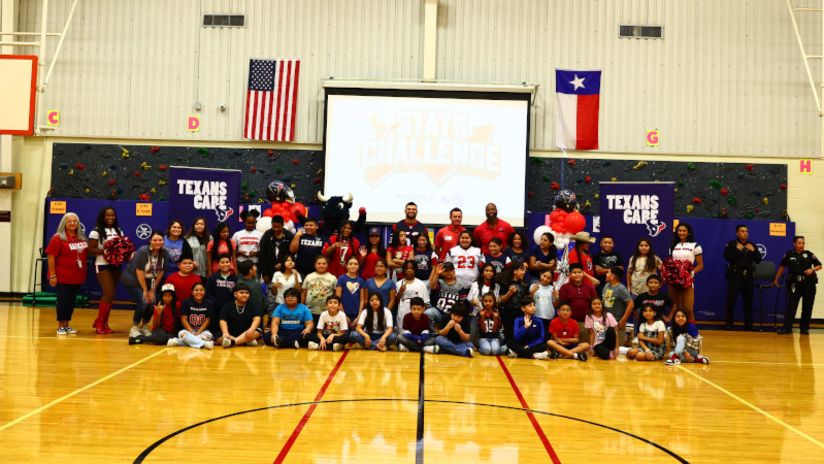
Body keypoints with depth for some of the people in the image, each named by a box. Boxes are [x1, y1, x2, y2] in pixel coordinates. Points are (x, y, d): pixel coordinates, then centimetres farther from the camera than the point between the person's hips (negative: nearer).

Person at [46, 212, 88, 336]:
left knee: (71, 301, 11)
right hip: (63, 277, -6)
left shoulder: (82, 238, 8)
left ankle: (67, 325, 21)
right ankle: (60, 327, 10)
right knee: (63, 301, -1)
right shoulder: (58, 238, -9)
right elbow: (51, 257, -12)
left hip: (77, 277, 6)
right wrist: (52, 275, -16)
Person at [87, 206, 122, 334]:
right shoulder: (96, 231, -6)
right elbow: (90, 250, -9)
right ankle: (100, 323, 3)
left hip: (116, 265, 6)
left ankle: (103, 322, 20)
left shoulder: (118, 231, 13)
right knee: (109, 294, -12)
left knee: (111, 295, 9)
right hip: (103, 266, -6)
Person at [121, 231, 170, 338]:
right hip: (132, 279, -5)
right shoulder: (143, 251, -24)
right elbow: (139, 272, -22)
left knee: (153, 302, -10)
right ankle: (134, 328, 0)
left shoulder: (165, 253, -9)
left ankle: (143, 326, 14)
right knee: (143, 303, -20)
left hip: (149, 280, 5)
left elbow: (160, 272, -4)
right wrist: (145, 291, -17)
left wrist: (152, 290, -4)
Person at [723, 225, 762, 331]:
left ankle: (748, 324, 13)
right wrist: (737, 249, -20)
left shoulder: (751, 245, 13)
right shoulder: (731, 244, 1)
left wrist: (753, 250, -7)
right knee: (731, 300, -5)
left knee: (748, 301, 7)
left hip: (748, 276, 4)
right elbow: (727, 256, -14)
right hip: (735, 275, -4)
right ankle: (729, 323, 1)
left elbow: (758, 260, 7)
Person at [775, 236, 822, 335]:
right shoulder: (788, 255, -1)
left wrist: (812, 269, -15)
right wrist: (776, 279, 15)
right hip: (794, 285, -1)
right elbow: (782, 267, 11)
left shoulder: (809, 254, 0)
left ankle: (804, 328, 17)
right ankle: (787, 328, -2)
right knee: (791, 306, -4)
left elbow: (819, 266, 6)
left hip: (809, 285, 1)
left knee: (807, 308, 6)